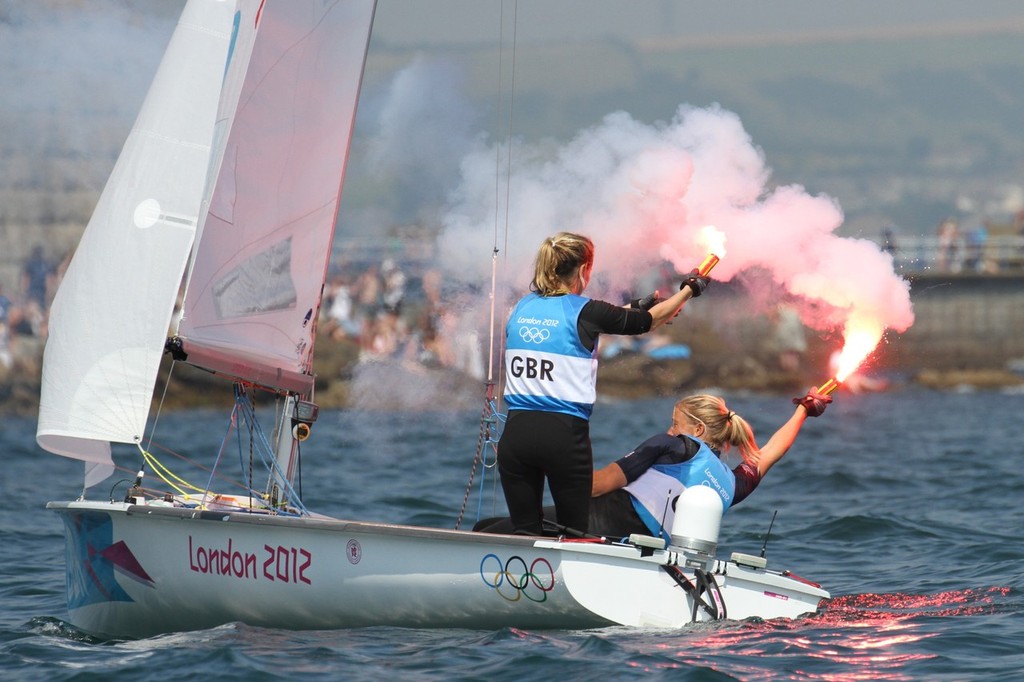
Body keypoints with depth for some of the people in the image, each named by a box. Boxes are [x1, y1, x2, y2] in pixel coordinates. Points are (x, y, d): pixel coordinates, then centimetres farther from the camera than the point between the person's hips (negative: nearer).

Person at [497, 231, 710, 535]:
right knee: (575, 535, 8)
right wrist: (688, 290, 25)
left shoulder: (523, 308, 10)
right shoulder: (584, 312, -5)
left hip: (517, 431, 4)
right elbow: (646, 322, 8)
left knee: (524, 534, 6)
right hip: (565, 433, -4)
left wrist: (635, 309, 36)